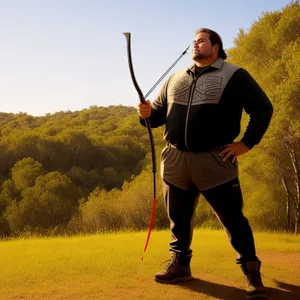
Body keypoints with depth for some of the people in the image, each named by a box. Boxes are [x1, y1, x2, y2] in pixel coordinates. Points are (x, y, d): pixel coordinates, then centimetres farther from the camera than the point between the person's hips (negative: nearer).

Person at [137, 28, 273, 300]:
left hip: (214, 161, -5)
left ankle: (253, 274, 8)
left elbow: (263, 108, -3)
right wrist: (148, 113, -5)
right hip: (175, 160, 5)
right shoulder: (176, 79, 16)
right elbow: (160, 112, 19)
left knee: (234, 219, -2)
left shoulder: (234, 75, -1)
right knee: (179, 218, 14)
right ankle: (180, 265, 30)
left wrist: (246, 143, -9)